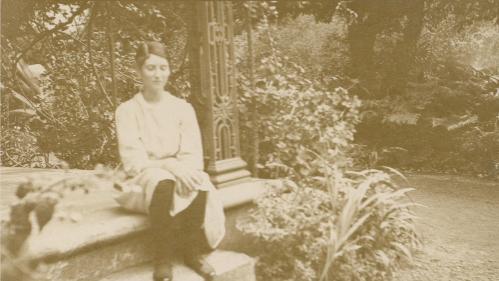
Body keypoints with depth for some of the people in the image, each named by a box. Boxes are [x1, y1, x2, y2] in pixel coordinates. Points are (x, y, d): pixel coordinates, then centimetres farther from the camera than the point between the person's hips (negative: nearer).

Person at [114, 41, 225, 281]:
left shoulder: (182, 107, 7)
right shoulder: (127, 111, -2)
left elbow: (193, 156, -1)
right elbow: (133, 161, -12)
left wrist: (183, 169, -24)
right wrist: (168, 165, -29)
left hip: (179, 175, 3)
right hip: (142, 182, -2)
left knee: (200, 185, -33)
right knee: (163, 182, -38)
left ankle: (193, 251, -12)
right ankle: (162, 261, -24)